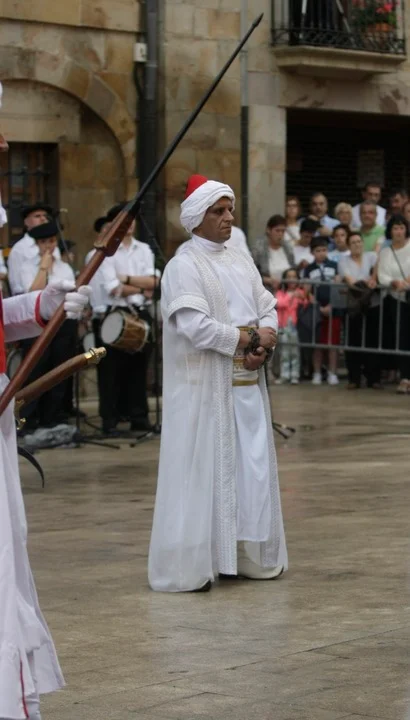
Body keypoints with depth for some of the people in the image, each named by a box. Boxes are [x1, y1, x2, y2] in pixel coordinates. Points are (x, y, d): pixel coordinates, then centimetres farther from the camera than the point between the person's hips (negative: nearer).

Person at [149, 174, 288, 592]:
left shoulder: (242, 263, 15)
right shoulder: (184, 267, -9)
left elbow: (269, 310, 12)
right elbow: (195, 325, -19)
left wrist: (264, 342, -9)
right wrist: (248, 338, -10)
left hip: (246, 384, 7)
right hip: (204, 387, -7)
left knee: (250, 466, 9)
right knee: (203, 470, -4)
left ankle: (249, 555, 17)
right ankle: (191, 566, 1)